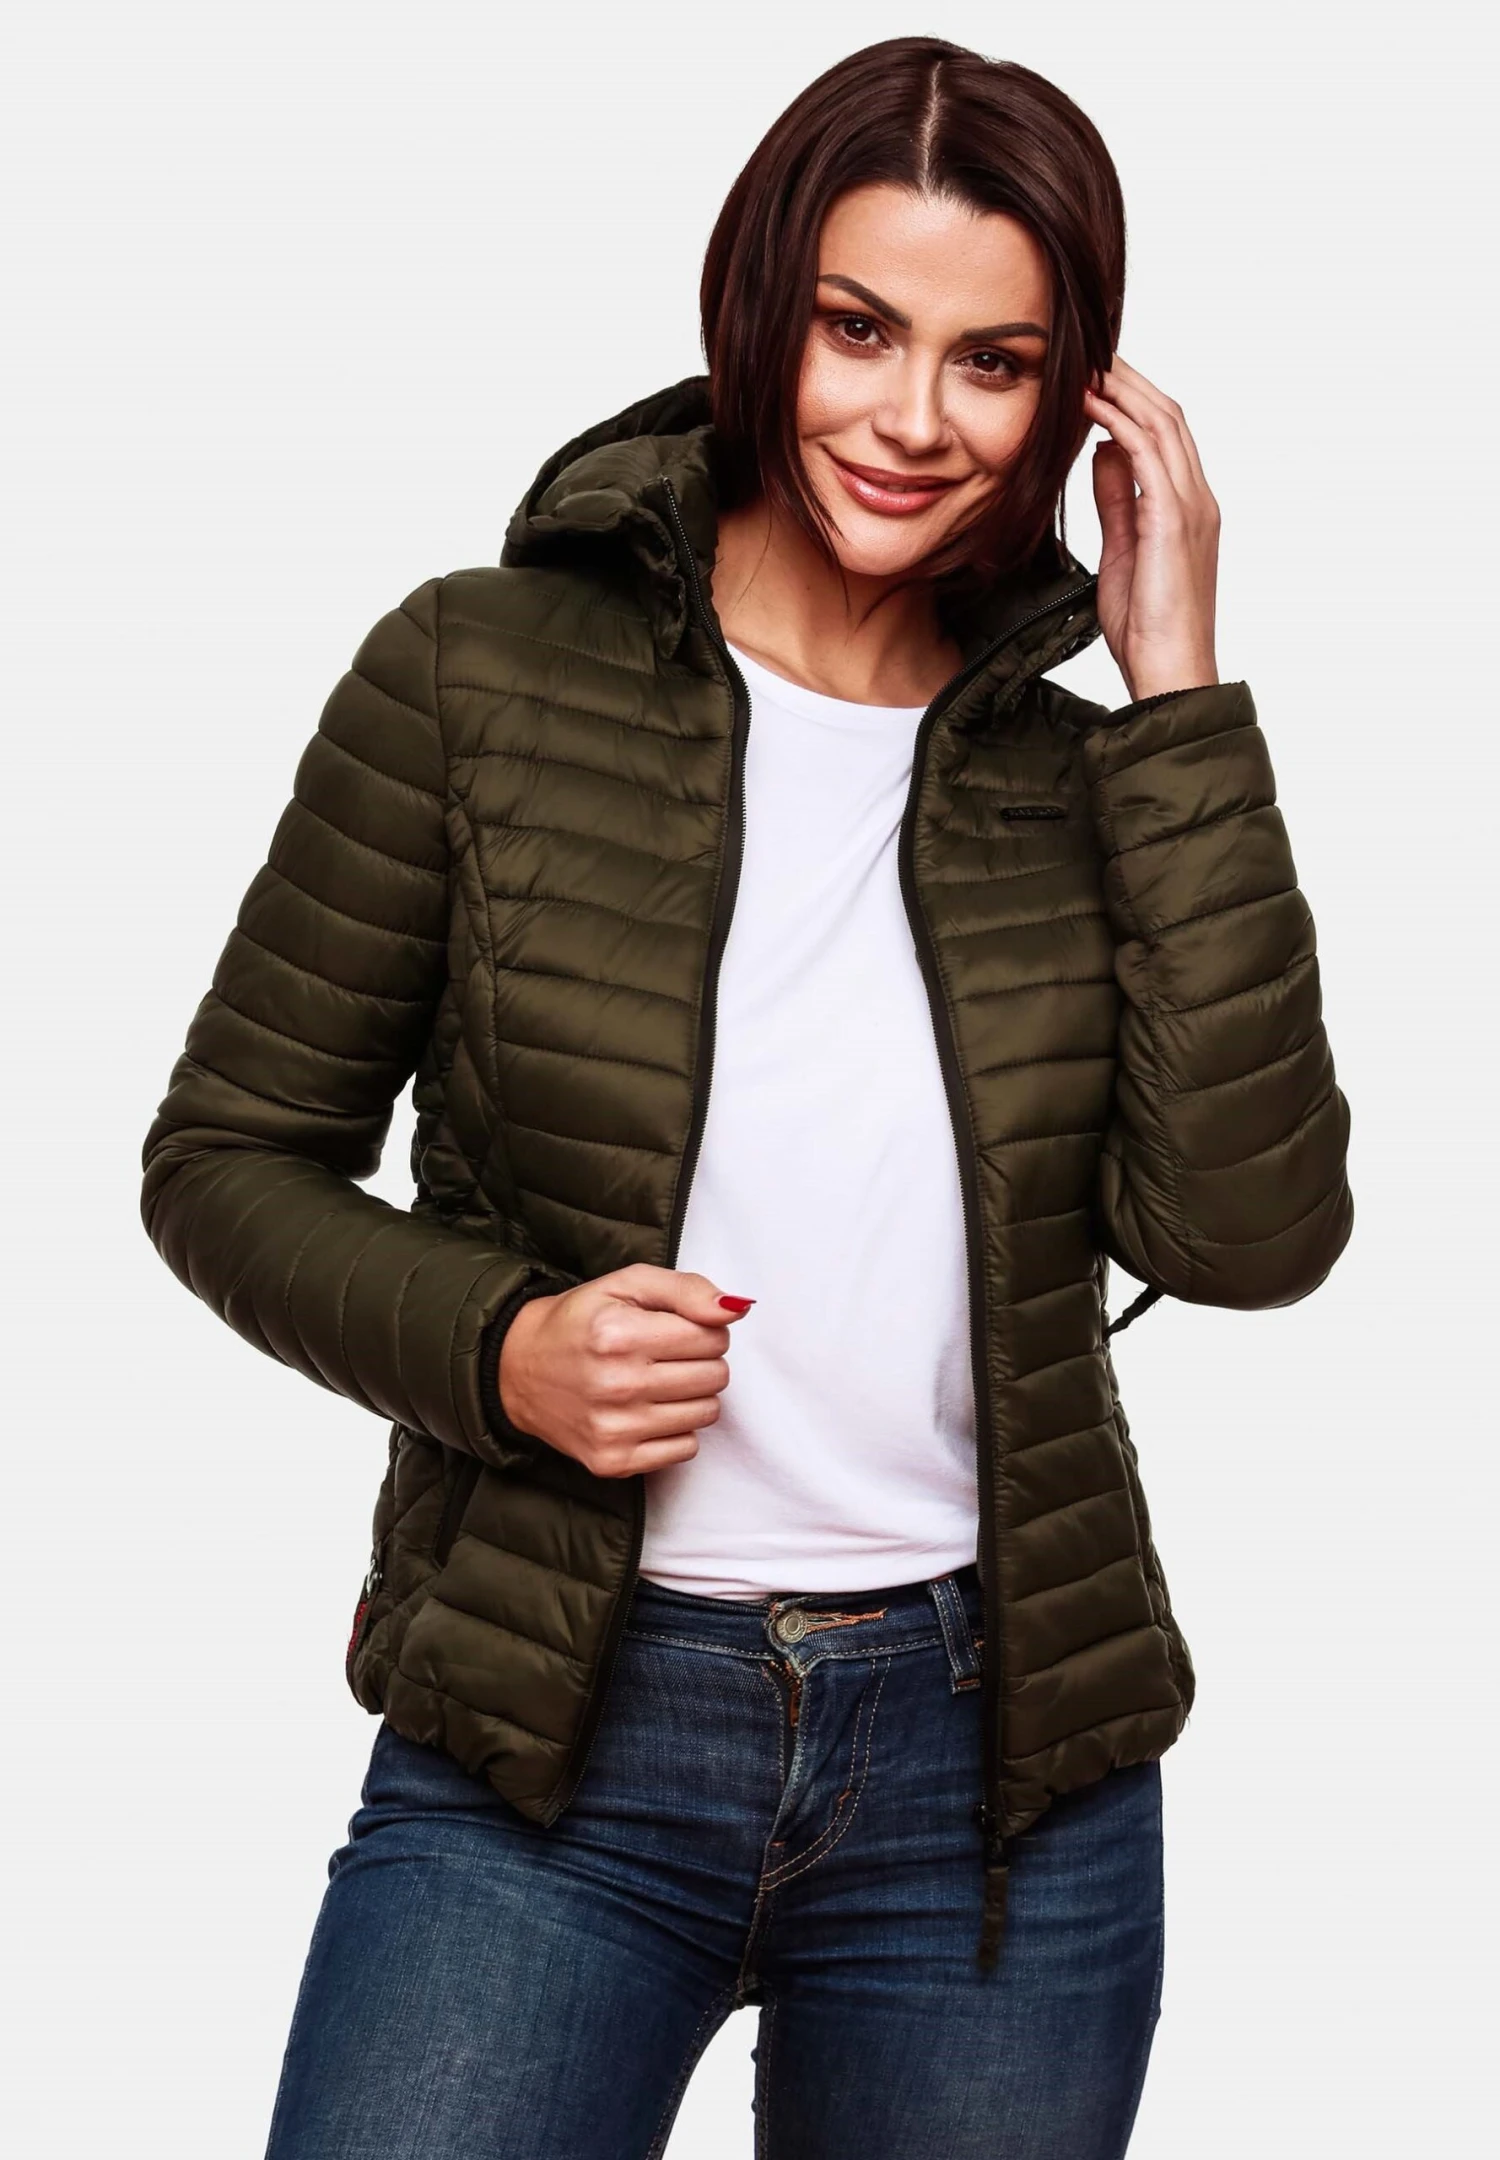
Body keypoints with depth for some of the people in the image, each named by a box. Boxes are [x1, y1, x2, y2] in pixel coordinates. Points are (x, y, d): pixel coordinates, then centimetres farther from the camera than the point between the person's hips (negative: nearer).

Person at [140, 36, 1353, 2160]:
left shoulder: (1081, 777, 3)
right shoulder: (480, 678, -3)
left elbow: (1248, 1232, -11)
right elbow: (229, 1155, 3)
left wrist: (1177, 692, -10)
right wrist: (496, 1345, -16)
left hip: (996, 1759, 2)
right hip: (556, 1745, -2)